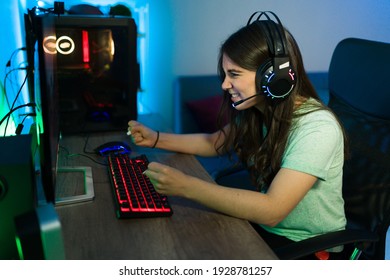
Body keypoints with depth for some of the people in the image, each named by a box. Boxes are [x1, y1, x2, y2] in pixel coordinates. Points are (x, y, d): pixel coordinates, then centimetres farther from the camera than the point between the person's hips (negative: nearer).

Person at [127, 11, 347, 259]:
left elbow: (272, 210, -33)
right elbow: (216, 142, 11)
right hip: (265, 227, 6)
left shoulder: (317, 128, -27)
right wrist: (155, 139, 1)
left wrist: (187, 186, -35)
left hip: (309, 246, -5)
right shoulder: (256, 111, -6)